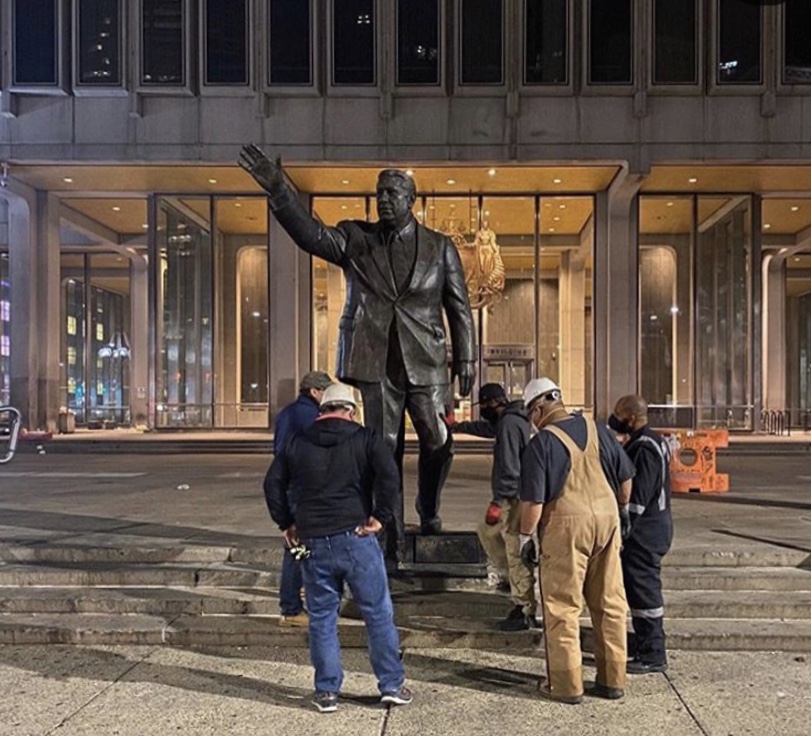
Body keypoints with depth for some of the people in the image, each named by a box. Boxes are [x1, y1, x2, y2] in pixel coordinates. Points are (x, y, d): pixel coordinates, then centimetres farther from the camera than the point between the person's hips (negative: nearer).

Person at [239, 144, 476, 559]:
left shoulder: (440, 248, 6)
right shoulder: (356, 239, 5)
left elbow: (459, 307, 8)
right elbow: (311, 235, -13)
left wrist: (465, 360, 3)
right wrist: (278, 190, -26)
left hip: (425, 364, 0)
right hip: (378, 364, 0)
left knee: (438, 445, 0)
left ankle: (429, 513, 29)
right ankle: (391, 542, 15)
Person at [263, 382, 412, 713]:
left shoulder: (296, 443, 10)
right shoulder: (365, 438, 1)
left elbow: (272, 483, 7)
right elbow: (389, 476, -13)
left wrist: (286, 524, 12)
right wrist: (379, 517, -6)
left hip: (312, 541, 3)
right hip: (355, 537, -2)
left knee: (321, 618, 12)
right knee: (378, 613, 8)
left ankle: (326, 691, 17)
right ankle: (392, 685, 14)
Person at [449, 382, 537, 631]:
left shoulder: (509, 424, -17)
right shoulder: (505, 422, 14)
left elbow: (509, 468, -23)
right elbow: (485, 427, 36)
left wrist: (497, 502, -21)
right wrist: (457, 427, 48)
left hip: (515, 500, -11)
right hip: (513, 499, 11)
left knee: (516, 555, -5)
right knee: (487, 531, 24)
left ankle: (525, 612, 2)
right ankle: (516, 580, 22)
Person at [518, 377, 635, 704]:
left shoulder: (541, 443, -10)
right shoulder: (597, 430, 6)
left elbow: (533, 499, -12)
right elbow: (626, 476, 12)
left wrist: (525, 536, 1)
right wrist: (621, 508, 27)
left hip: (566, 525, -5)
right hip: (606, 518, 6)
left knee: (562, 607, 6)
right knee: (610, 604, 14)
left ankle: (566, 685, 12)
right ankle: (612, 680, 23)